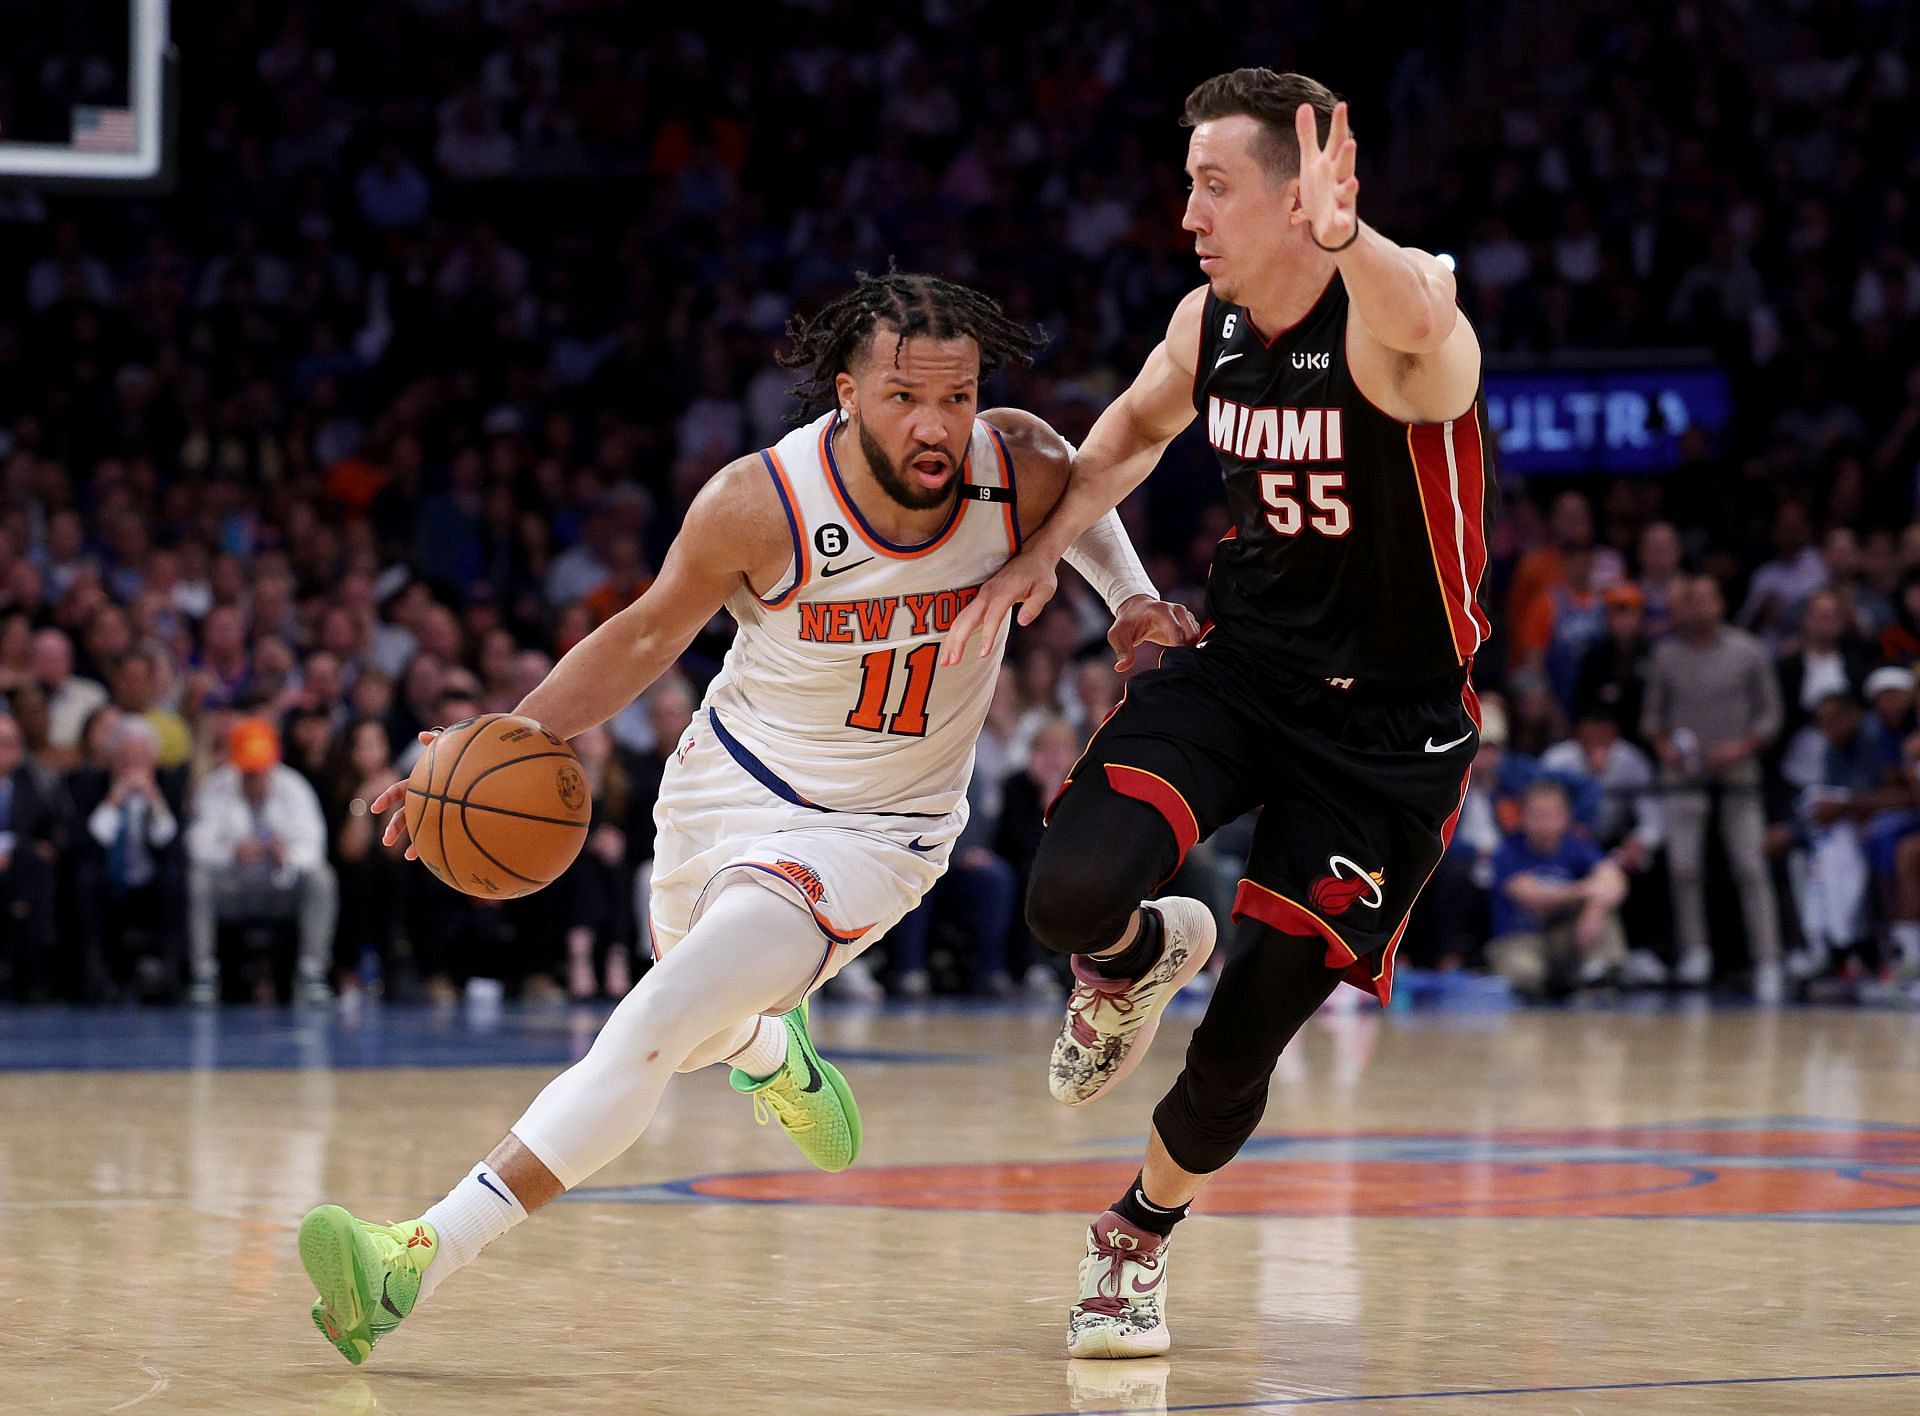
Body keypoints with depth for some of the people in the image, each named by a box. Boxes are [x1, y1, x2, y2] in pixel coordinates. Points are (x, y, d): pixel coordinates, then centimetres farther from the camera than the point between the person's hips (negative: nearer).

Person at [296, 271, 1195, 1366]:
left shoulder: (1026, 471, -20)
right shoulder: (761, 504, -24)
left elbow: (1089, 494, 8)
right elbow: (647, 637, -7)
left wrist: (1134, 600, -8)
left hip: (870, 832, -2)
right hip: (729, 783, 2)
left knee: (660, 1024, -21)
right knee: (703, 1035, 26)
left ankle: (421, 1263, -22)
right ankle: (777, 1056, 66)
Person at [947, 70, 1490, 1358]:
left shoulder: (1388, 325, -23)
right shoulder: (1209, 326, -3)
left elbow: (1422, 328, -51)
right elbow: (1137, 427, 20)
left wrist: (1341, 237, -70)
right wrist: (1044, 550, 7)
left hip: (1390, 726, -4)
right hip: (1240, 666, 4)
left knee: (1249, 1035, -1)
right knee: (1071, 895, -22)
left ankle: (1142, 1237, 29)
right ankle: (1144, 959, 16)